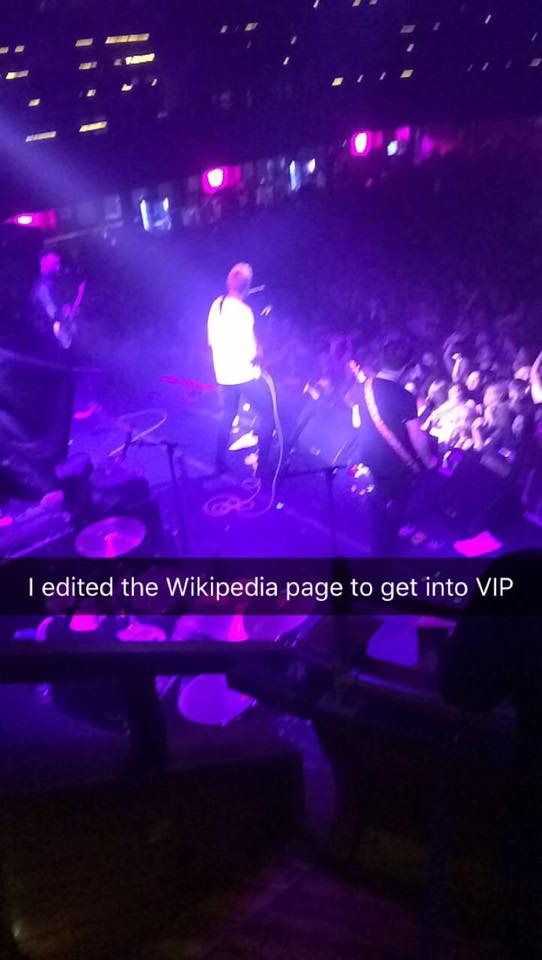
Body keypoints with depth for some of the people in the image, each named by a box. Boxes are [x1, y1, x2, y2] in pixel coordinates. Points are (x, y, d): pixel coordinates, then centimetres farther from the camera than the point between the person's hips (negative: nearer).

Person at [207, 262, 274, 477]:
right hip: (245, 374, -7)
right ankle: (263, 465, 7)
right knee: (267, 413, 7)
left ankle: (220, 463, 27)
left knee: (227, 415, 22)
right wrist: (256, 361, -2)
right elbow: (250, 350, -22)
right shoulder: (242, 310, -20)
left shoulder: (216, 305, 2)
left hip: (222, 374, 7)